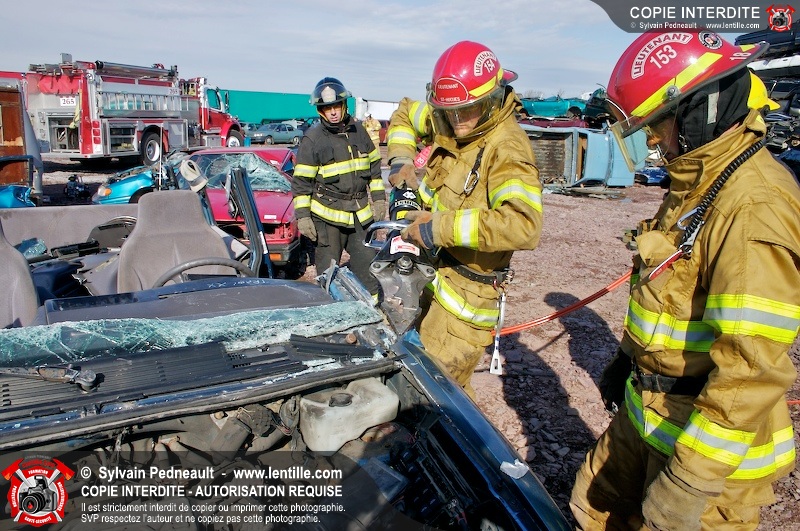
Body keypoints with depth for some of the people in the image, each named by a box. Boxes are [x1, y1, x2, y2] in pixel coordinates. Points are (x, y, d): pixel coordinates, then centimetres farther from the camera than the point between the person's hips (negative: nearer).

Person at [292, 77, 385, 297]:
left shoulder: (358, 131, 9)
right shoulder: (312, 139, -6)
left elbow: (374, 166, 17)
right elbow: (301, 181, -5)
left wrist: (379, 198, 12)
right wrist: (302, 215, -10)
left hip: (361, 214, 5)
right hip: (327, 216, -4)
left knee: (368, 267, 11)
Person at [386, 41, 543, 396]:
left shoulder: (507, 149, -24)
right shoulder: (446, 123, 1)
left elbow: (523, 225, -40)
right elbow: (404, 114, 22)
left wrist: (440, 228, -34)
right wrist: (400, 160, 3)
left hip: (466, 290, -9)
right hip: (434, 270, 9)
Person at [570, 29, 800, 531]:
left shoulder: (754, 207, -27)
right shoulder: (698, 180, 6)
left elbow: (753, 371, -30)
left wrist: (687, 485, -26)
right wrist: (628, 358, 22)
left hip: (708, 436, -9)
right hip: (649, 413, 9)